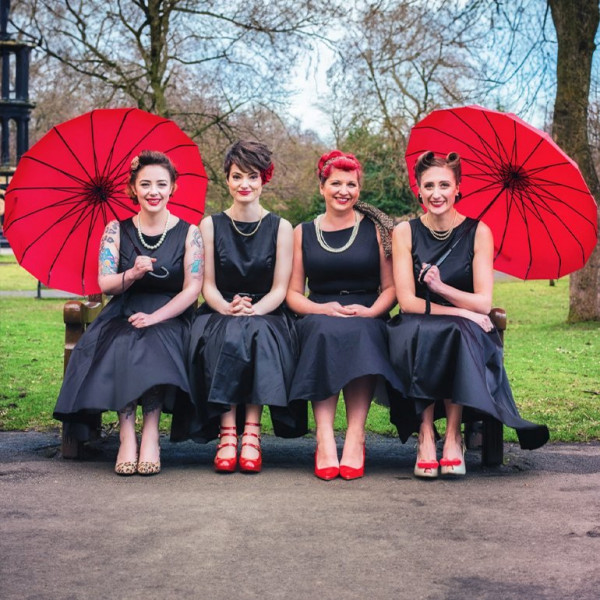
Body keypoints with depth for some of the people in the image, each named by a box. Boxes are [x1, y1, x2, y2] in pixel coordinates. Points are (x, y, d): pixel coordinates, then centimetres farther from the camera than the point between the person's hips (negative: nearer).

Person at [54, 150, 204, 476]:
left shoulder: (188, 233, 5)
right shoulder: (116, 230, 8)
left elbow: (192, 289, -3)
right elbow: (105, 284, -1)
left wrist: (156, 317, -17)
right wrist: (133, 274, -23)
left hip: (170, 318, -1)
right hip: (124, 315, 1)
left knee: (152, 343, -35)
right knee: (121, 344, -33)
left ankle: (150, 435, -34)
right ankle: (127, 435, -34)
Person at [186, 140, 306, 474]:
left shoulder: (280, 228, 7)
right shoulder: (211, 226, 9)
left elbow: (280, 289, 0)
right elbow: (208, 285, 4)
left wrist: (252, 311, -20)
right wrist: (228, 309, -18)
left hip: (266, 317, 0)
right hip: (220, 315, 1)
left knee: (257, 333, -36)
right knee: (228, 337, -35)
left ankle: (251, 432, -36)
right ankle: (227, 433, -36)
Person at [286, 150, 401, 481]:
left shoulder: (376, 229, 12)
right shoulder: (303, 232, 15)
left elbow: (390, 287, 9)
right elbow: (293, 293, 11)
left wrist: (371, 310, -13)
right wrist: (322, 309, -10)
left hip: (367, 320, -1)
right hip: (319, 316, 1)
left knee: (359, 333, -37)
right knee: (325, 331, -36)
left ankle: (355, 439, -41)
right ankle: (324, 439, -43)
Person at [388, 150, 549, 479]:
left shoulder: (478, 232, 0)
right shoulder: (405, 232, 1)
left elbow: (483, 303, -6)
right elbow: (407, 301, -7)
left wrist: (441, 287, -22)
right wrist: (460, 311, -18)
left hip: (466, 333, 0)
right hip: (419, 327, 0)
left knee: (457, 335, -35)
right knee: (421, 336, -35)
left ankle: (453, 435, -27)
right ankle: (425, 436, -31)